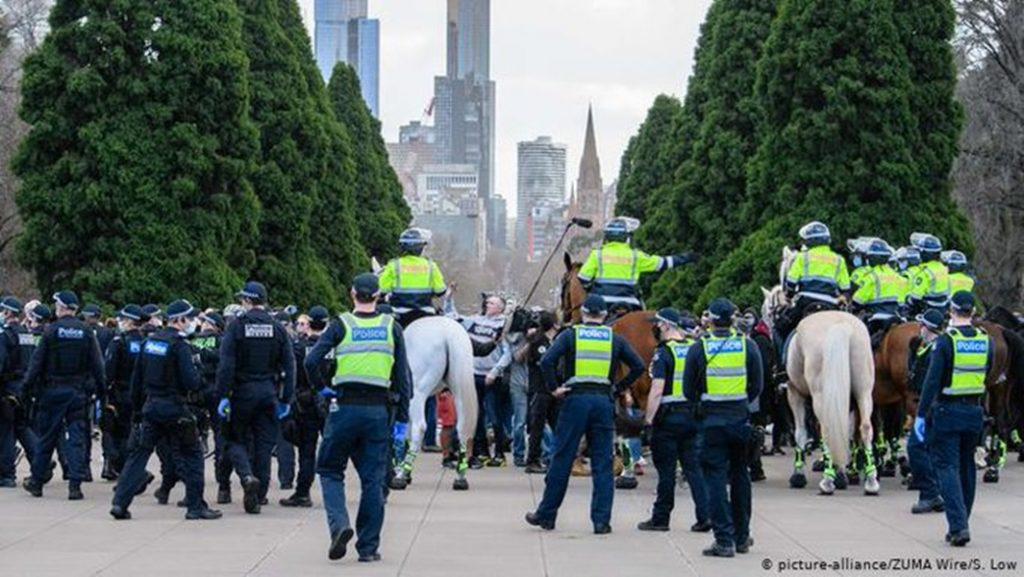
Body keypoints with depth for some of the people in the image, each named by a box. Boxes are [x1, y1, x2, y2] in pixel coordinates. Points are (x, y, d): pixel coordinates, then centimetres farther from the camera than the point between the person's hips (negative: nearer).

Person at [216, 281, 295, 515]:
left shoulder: (237, 326, -7)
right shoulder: (277, 329, 4)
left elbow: (226, 364, -12)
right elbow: (289, 366, 3)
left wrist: (223, 396, -10)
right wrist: (286, 399, 8)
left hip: (243, 391, -3)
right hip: (268, 393, 3)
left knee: (237, 439, 10)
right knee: (264, 444, 9)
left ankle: (248, 477, -17)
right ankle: (259, 495, 12)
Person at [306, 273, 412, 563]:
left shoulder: (342, 325, -1)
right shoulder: (391, 327, 4)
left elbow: (311, 360, -11)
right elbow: (403, 374, 4)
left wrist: (322, 387, 5)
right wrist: (403, 417, 8)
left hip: (345, 408, -1)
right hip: (377, 411, 1)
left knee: (330, 470, 13)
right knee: (373, 479, 7)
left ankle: (339, 523, -10)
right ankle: (368, 547, 8)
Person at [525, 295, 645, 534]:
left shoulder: (571, 335, 3)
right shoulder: (614, 339, 8)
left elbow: (547, 361, -11)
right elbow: (638, 366, 3)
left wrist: (554, 388, -2)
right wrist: (621, 388, 12)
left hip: (576, 399, -1)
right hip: (604, 402, 1)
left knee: (561, 460, 5)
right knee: (602, 464, 5)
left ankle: (546, 515, 12)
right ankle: (601, 520, 1)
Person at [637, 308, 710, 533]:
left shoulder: (664, 353, -10)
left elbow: (657, 390, -16)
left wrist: (649, 418, -13)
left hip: (669, 416, -5)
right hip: (693, 416, 5)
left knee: (666, 470, 2)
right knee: (694, 468, 7)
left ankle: (660, 518, 9)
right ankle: (705, 516, -1)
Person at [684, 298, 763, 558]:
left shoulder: (699, 349, -5)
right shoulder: (748, 346, 0)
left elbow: (689, 390, -1)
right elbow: (757, 386, 3)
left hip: (712, 420, -2)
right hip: (740, 418, 2)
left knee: (716, 479, 0)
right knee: (740, 477, 15)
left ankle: (724, 540, -6)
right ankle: (741, 537, 24)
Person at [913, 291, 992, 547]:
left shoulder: (946, 341, -13)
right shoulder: (986, 341, 2)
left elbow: (932, 380, -15)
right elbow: (986, 377, 12)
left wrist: (921, 414, -12)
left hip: (947, 412, -5)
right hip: (975, 412, 5)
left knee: (947, 468, -2)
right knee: (967, 467, 17)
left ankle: (958, 525, -15)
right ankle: (961, 524, 24)